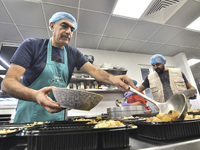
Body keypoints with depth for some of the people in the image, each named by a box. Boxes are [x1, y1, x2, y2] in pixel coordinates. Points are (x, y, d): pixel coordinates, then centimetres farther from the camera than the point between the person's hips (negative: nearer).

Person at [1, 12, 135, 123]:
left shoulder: (73, 54, 3)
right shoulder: (31, 45, -9)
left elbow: (94, 70, -8)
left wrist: (113, 79, -30)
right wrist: (36, 95, -37)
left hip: (58, 115, 3)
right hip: (29, 116, -2)